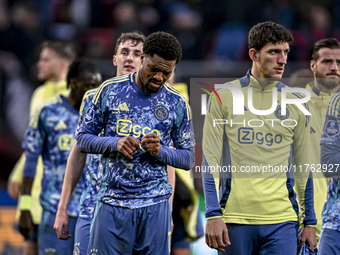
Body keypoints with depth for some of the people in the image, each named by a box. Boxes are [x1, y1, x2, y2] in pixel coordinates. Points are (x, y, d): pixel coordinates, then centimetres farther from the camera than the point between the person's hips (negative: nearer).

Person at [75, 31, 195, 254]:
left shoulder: (177, 104, 6)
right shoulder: (111, 90, 3)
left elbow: (189, 158, 10)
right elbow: (82, 139, 5)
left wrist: (160, 151, -11)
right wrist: (115, 143, -14)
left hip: (155, 204, 1)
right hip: (112, 200, -1)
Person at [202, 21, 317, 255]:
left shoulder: (295, 102, 9)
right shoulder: (224, 97, 2)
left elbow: (303, 166, 13)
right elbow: (210, 159, 0)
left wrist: (310, 223, 10)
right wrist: (213, 215, -9)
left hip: (282, 220, 1)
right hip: (235, 220, -1)